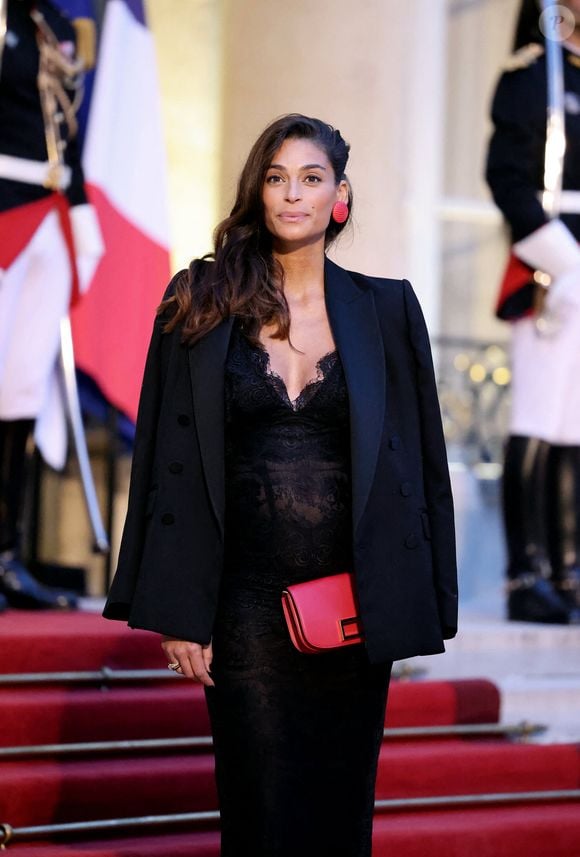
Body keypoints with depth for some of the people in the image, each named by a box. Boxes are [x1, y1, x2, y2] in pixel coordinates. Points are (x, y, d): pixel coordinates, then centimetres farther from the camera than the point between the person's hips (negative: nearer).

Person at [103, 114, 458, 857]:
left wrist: (423, 602, 1)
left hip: (354, 598, 1)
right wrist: (178, 611, -7)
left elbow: (419, 456, 7)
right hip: (246, 595, -1)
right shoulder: (203, 303, 2)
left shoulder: (386, 308, 5)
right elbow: (170, 458, 0)